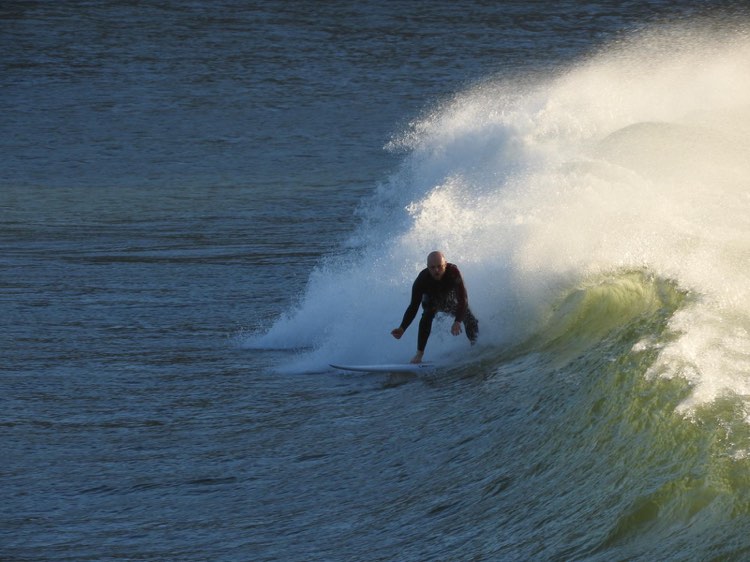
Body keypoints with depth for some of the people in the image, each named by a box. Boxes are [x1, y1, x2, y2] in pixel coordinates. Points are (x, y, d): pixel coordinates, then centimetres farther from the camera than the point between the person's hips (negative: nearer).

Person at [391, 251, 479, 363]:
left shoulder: (453, 272, -37)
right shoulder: (422, 280, -34)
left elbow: (463, 299, -40)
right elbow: (413, 306, -29)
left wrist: (458, 322, -54)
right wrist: (402, 328, -42)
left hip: (451, 299, 1)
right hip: (432, 301, -1)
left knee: (471, 323, -12)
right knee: (427, 316, -32)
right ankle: (419, 354, -30)